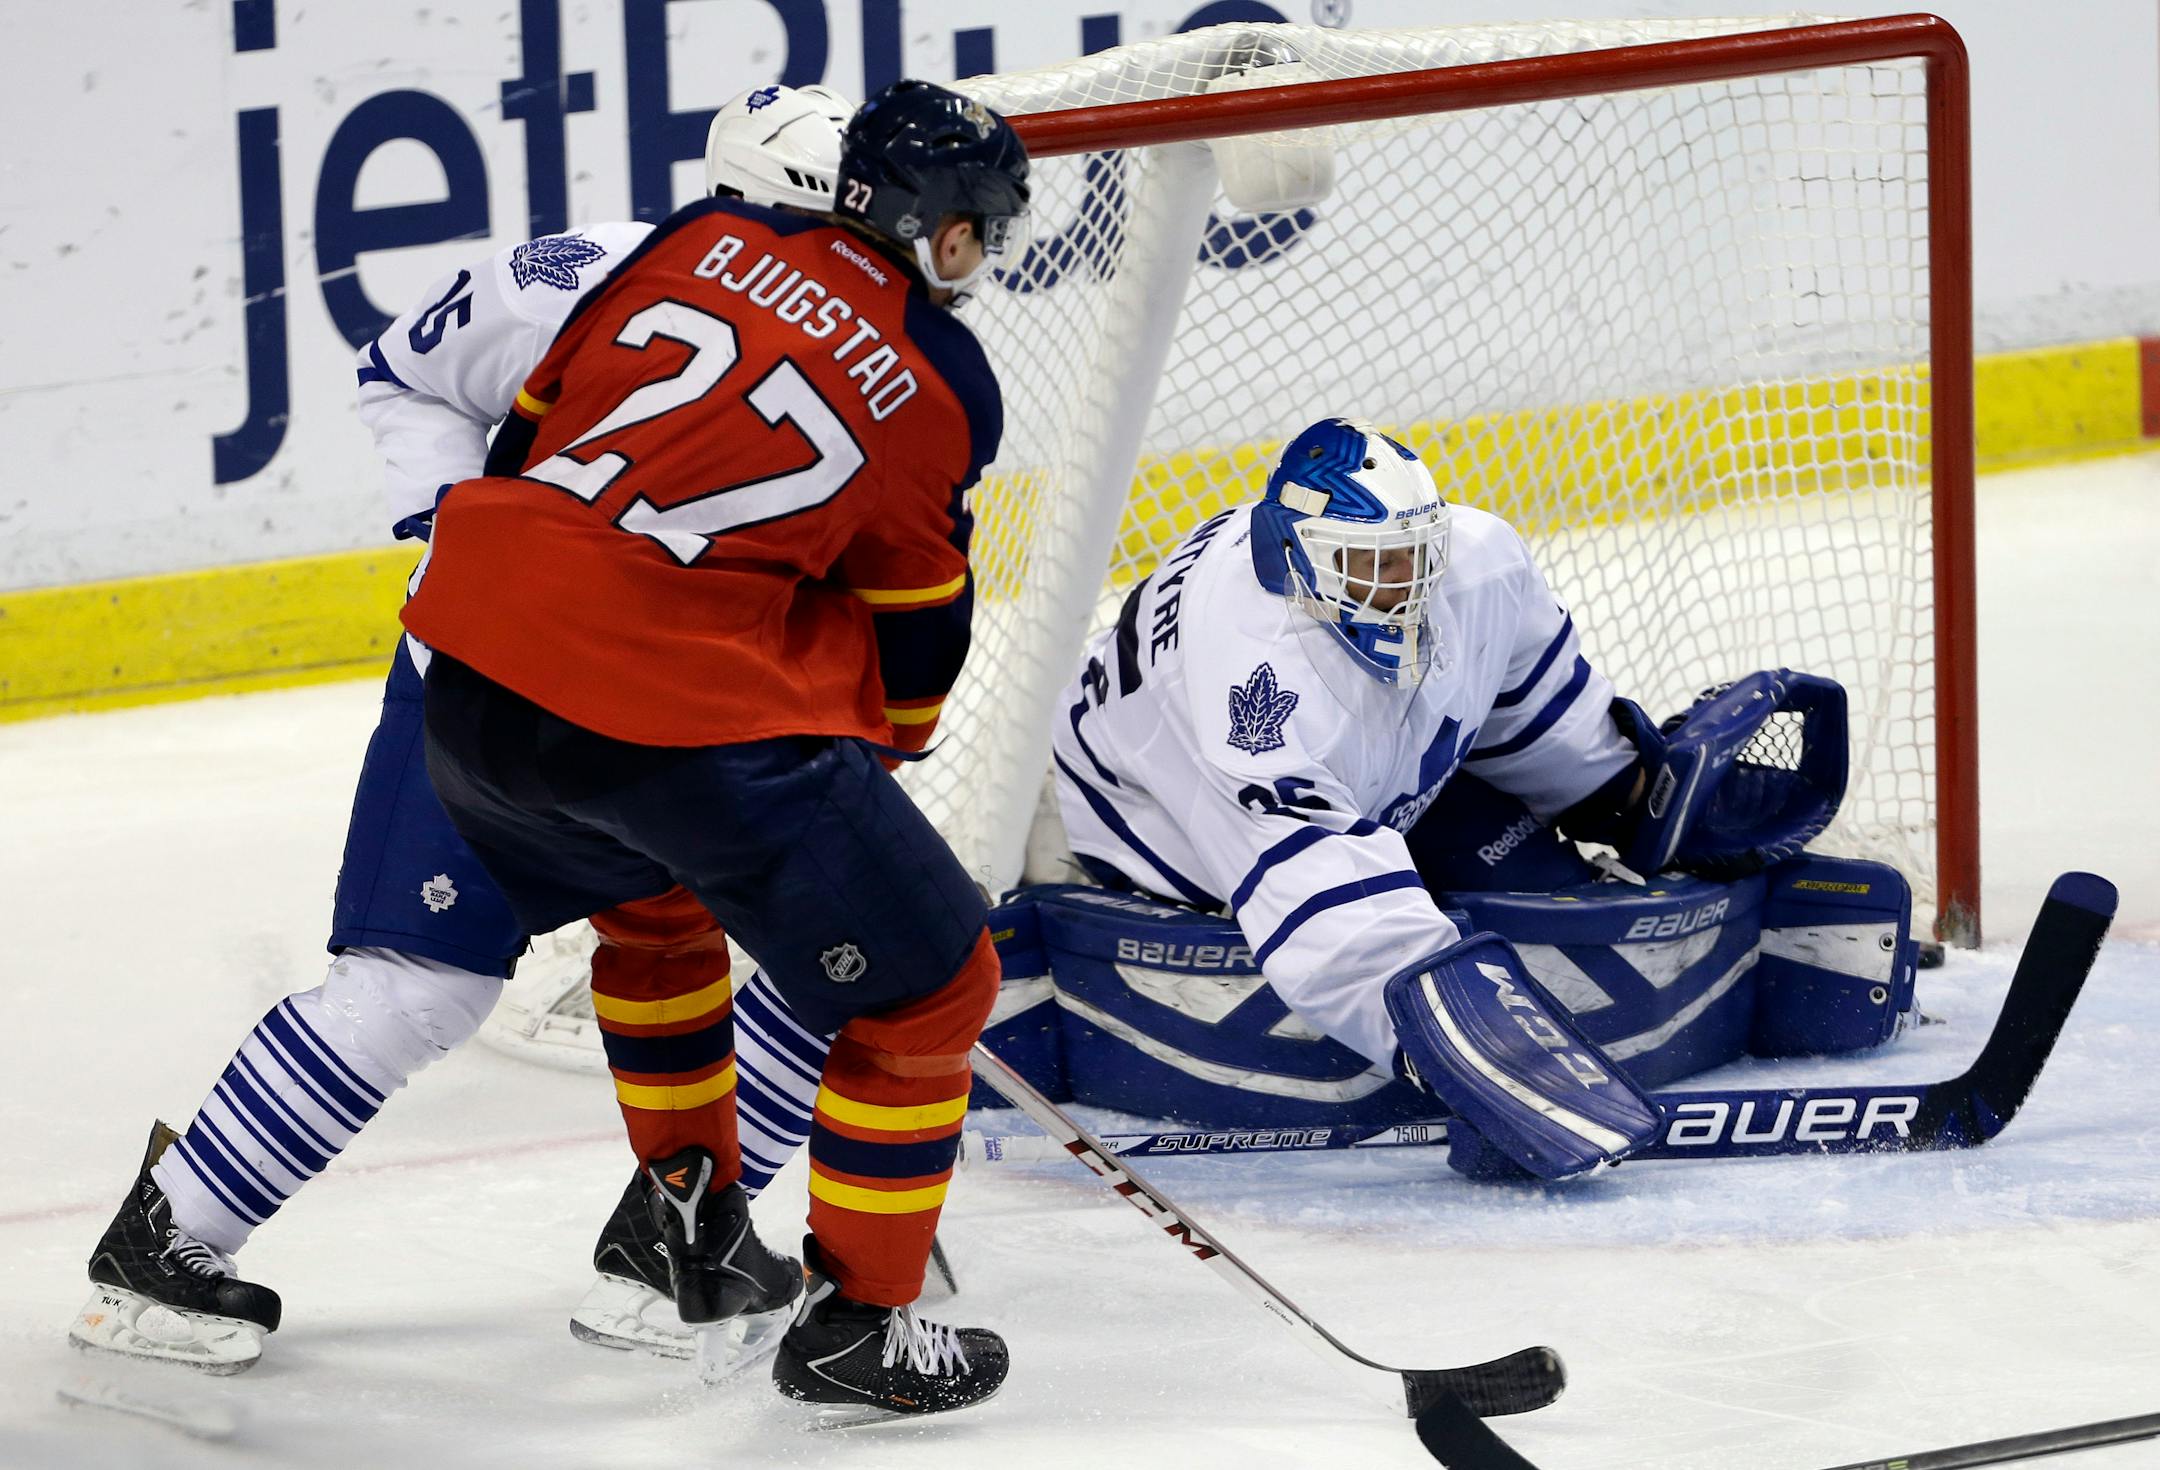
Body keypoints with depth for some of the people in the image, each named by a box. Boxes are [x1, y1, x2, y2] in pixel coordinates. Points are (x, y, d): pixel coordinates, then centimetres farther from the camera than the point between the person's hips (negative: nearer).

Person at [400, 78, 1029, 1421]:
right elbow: (915, 619, 13)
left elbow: (536, 418, 19)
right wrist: (876, 744, 32)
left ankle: (697, 1222, 42)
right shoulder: (945, 388, 3)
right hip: (694, 713, -6)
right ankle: (857, 1323, 13)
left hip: (481, 671, 6)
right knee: (928, 989, 9)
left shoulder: (708, 241, 12)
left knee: (650, 899, 36)